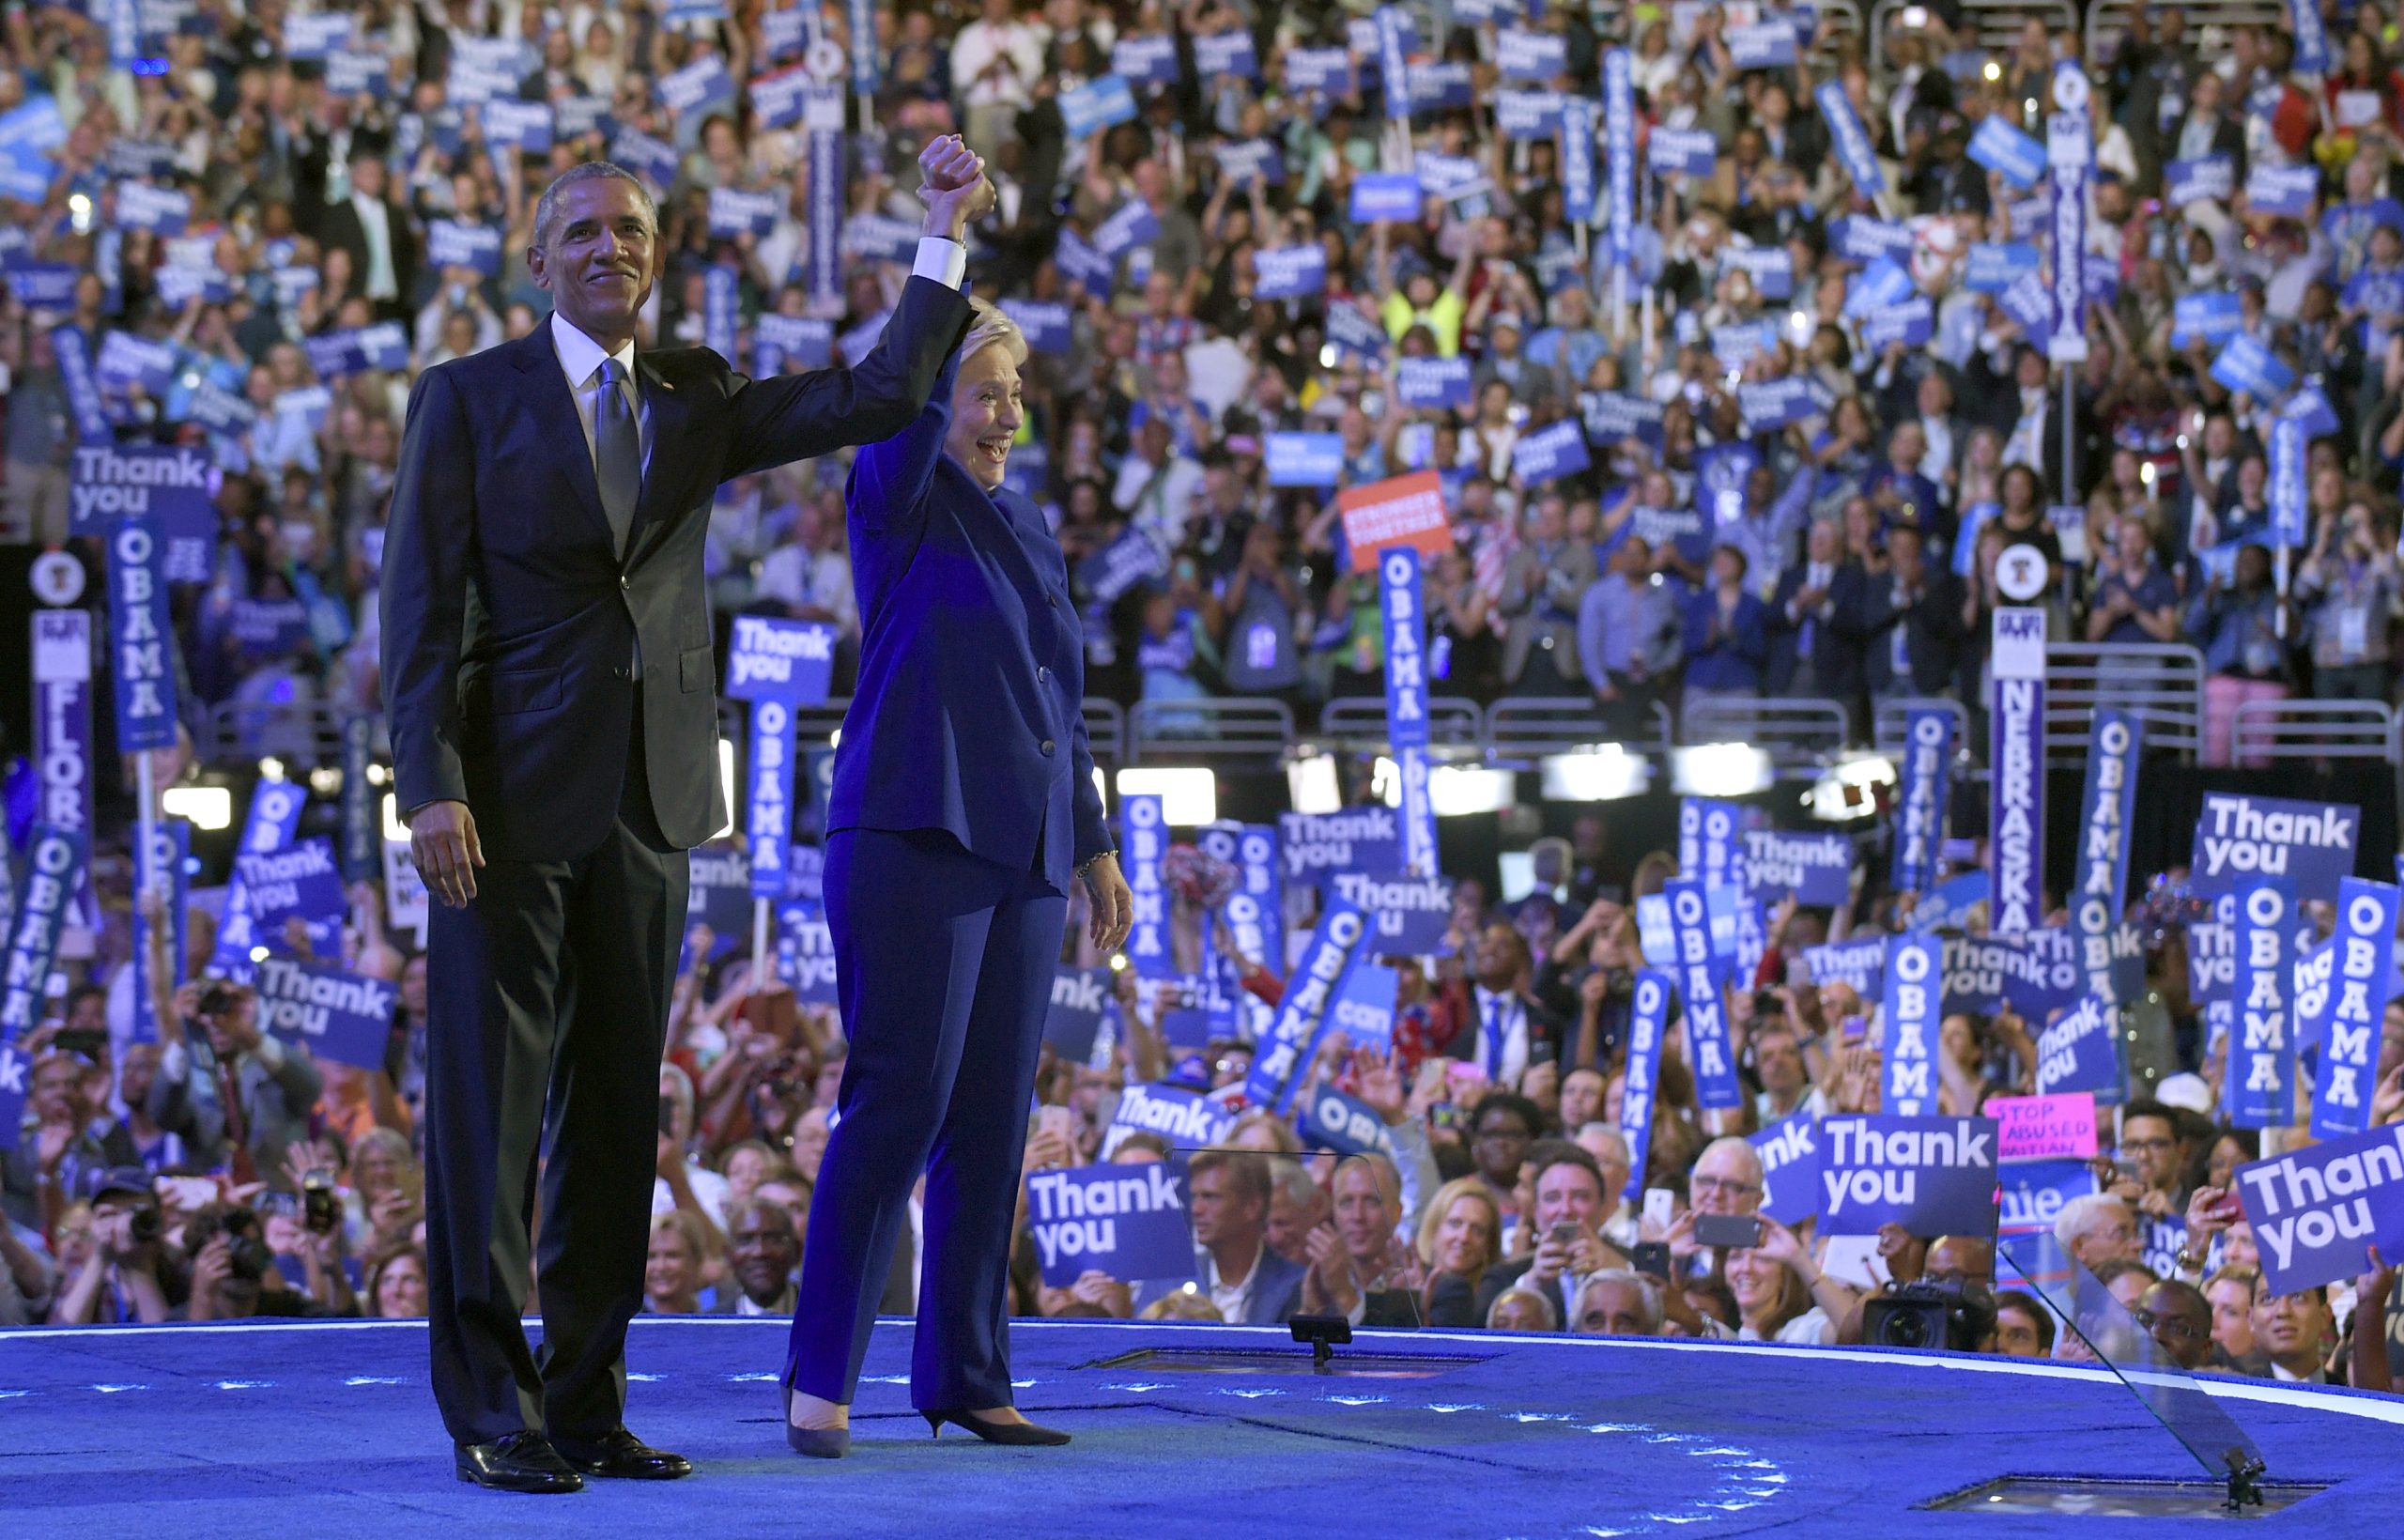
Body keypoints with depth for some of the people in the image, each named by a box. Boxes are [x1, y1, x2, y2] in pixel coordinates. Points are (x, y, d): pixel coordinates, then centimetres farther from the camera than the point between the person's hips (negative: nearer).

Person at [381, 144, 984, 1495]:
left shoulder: (696, 400, 13)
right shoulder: (471, 399, 1)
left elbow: (880, 398, 6)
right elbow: (421, 606, -4)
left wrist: (947, 238, -1)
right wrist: (433, 787, -14)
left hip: (649, 799, 5)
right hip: (511, 798, -5)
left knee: (617, 1106, 7)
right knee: (489, 1104, -5)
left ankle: (587, 1402, 12)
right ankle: (492, 1408, -2)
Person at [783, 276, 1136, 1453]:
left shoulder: (1027, 531, 20)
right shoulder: (900, 502, -1)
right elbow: (902, 427, -25)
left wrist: (1095, 848, 23)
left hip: (1020, 855, 7)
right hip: (915, 836, -7)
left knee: (993, 1121, 6)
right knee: (898, 1100, -12)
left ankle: (963, 1377, 11)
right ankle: (820, 1376, -9)